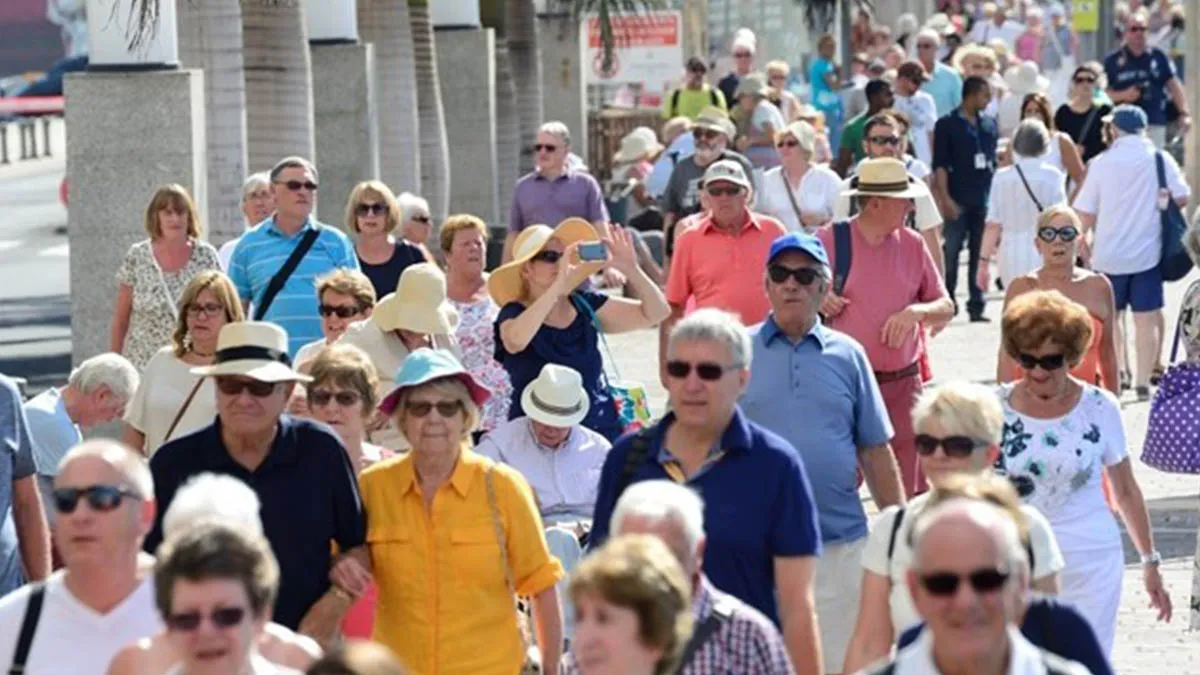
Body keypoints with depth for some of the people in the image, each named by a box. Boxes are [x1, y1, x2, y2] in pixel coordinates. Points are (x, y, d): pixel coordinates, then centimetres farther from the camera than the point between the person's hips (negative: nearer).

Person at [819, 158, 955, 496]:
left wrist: (915, 312, -8)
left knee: (909, 492, 4)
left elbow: (945, 308, 12)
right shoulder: (829, 241, -4)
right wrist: (817, 300, -13)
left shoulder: (912, 244, 8)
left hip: (903, 383, 4)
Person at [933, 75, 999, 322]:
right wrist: (945, 198, -13)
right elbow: (940, 165, -5)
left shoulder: (989, 125, 12)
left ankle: (976, 304, 9)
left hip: (984, 199, 4)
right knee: (951, 251, -2)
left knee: (980, 253, 4)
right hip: (958, 200, -4)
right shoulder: (947, 125, -2)